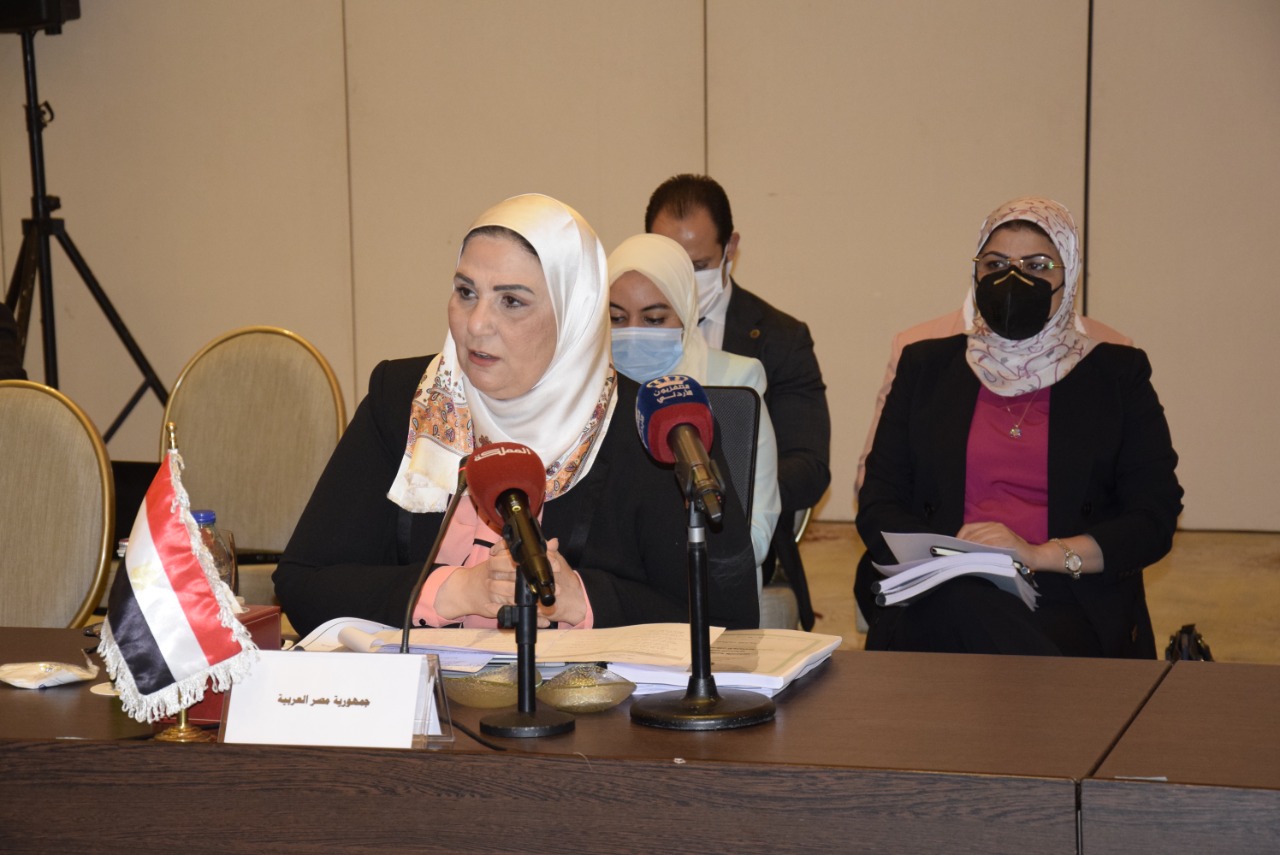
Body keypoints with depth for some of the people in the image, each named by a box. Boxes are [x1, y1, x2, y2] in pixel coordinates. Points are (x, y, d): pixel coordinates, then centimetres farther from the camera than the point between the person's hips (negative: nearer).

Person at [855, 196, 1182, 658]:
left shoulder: (1117, 374, 14)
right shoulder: (927, 366, 18)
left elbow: (1155, 520, 4)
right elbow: (878, 504, 12)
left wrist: (1040, 555, -12)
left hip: (1068, 606, -2)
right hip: (944, 597, 2)